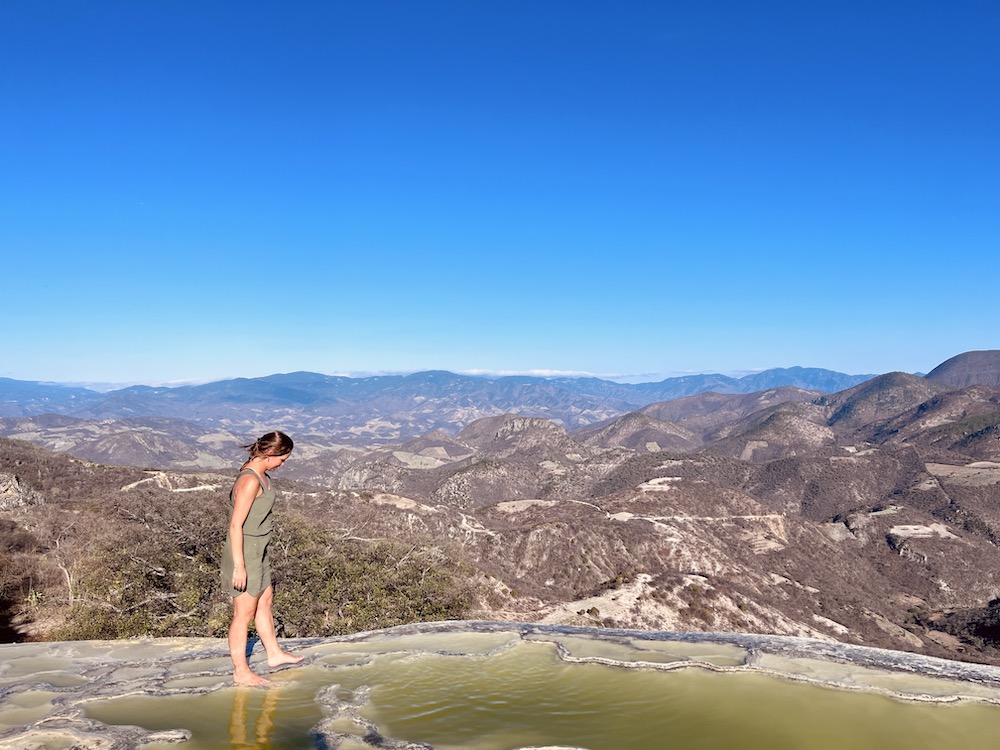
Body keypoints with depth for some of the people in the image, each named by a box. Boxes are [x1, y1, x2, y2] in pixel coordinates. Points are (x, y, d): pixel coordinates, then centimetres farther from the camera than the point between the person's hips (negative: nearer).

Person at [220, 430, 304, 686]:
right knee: (244, 613, 4)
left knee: (265, 602, 22)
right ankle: (241, 671, 19)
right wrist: (239, 566, -22)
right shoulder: (250, 480, -24)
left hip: (257, 549, 10)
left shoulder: (259, 474, 6)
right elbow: (235, 524, -24)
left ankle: (274, 654, 38)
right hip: (245, 552, -10)